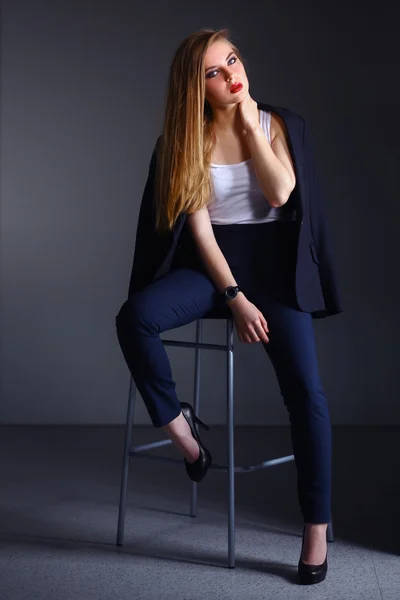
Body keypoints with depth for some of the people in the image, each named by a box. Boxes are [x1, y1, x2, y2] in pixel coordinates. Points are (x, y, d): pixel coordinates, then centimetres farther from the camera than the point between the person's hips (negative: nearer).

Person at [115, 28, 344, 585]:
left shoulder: (278, 123, 4)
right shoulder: (186, 140, 1)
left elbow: (281, 194, -13)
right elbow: (198, 226, -6)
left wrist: (250, 124, -10)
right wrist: (235, 299, -15)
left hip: (272, 262, 0)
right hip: (213, 262, 1)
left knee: (306, 390, -16)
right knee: (135, 318, -29)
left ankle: (317, 529, -5)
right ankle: (180, 427, -7)